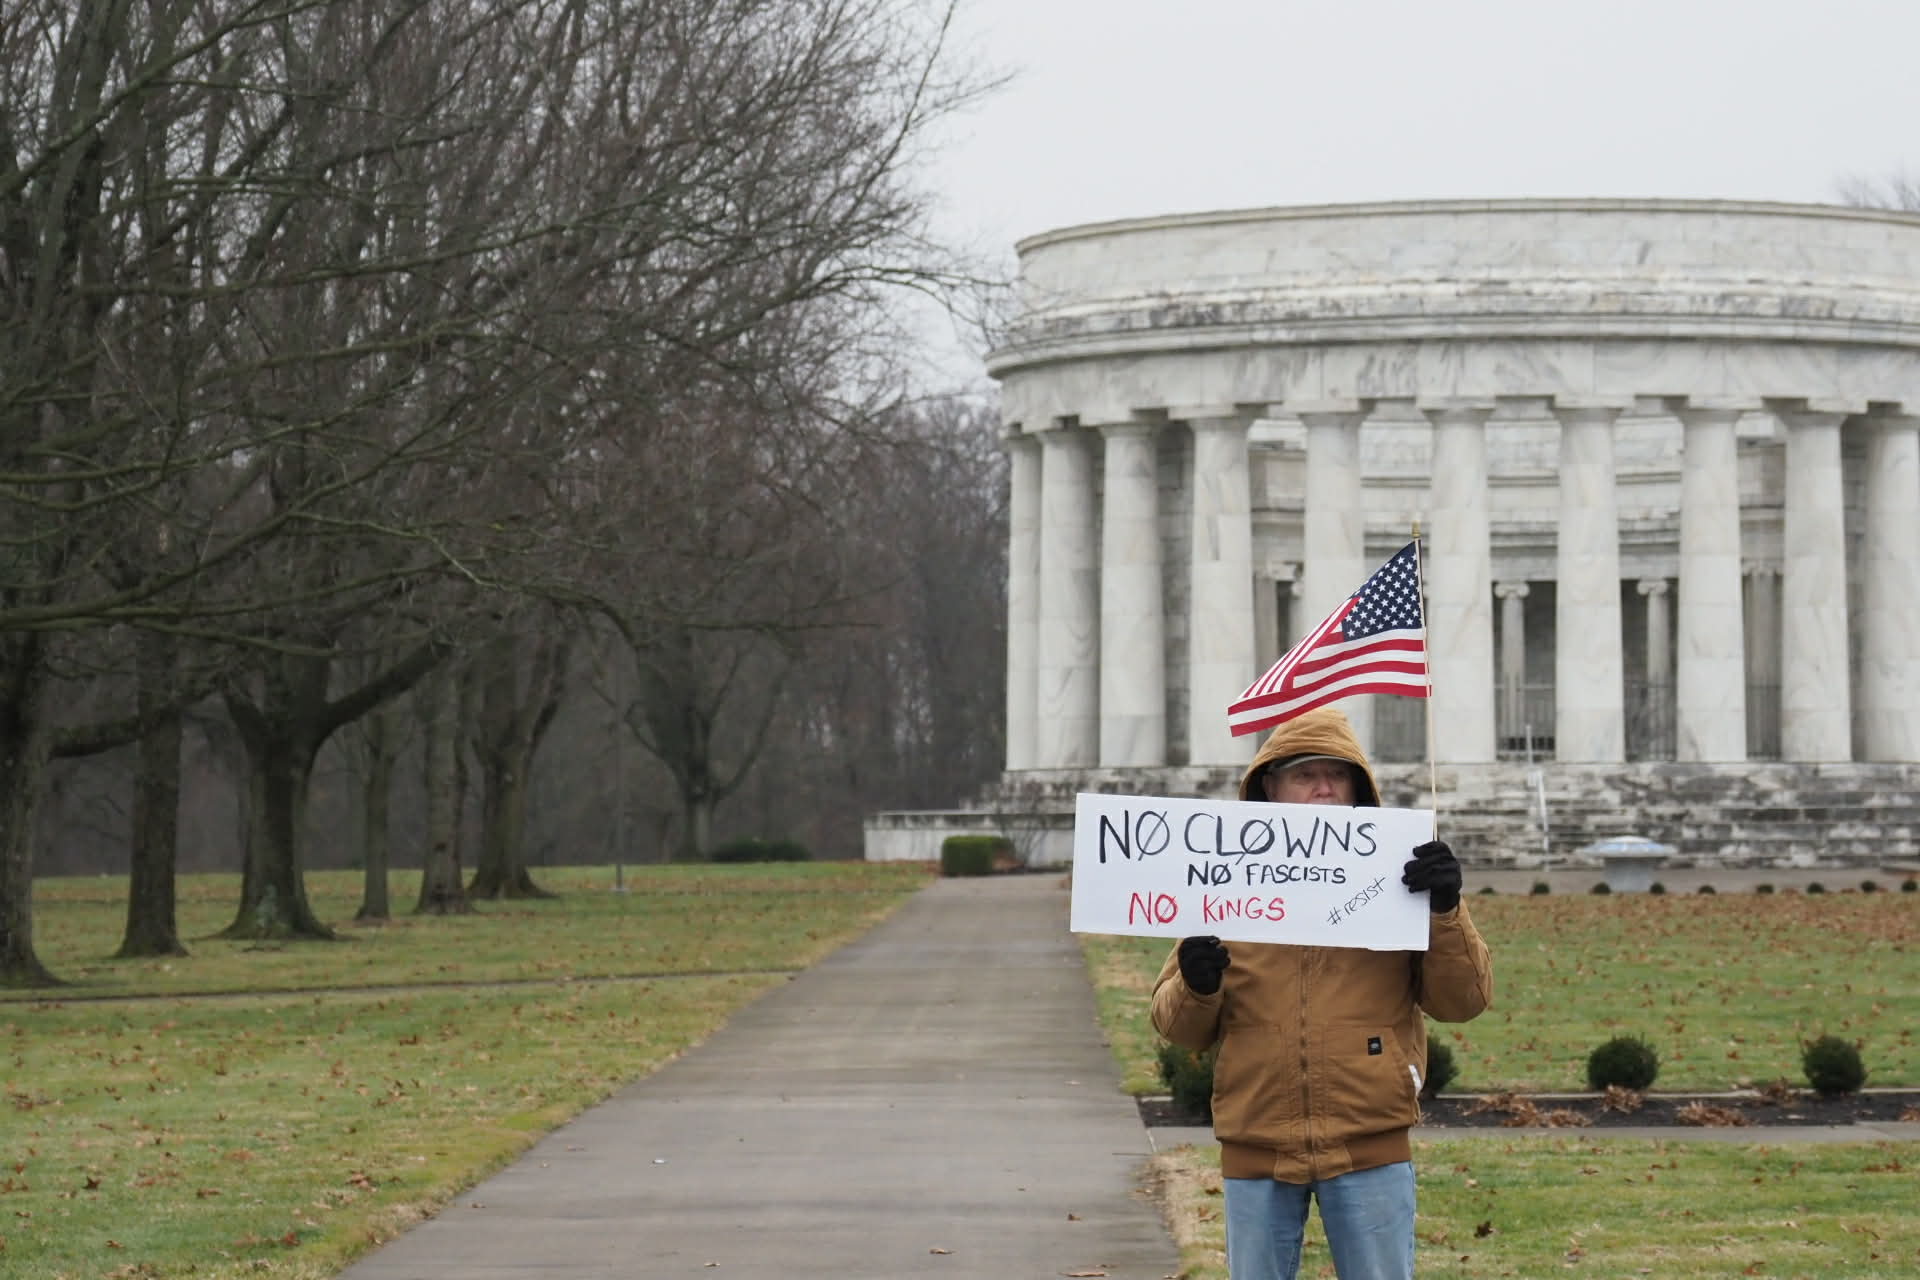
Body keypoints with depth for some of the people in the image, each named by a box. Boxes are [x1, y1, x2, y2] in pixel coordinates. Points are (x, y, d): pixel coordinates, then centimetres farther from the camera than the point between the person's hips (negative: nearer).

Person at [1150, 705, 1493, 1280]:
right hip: (1256, 1150, 1)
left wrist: (1446, 911, -17)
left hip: (1369, 1148, -1)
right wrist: (1195, 988, -15)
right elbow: (1178, 1026, 8)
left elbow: (1463, 1000, -1)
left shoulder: (1398, 879, 3)